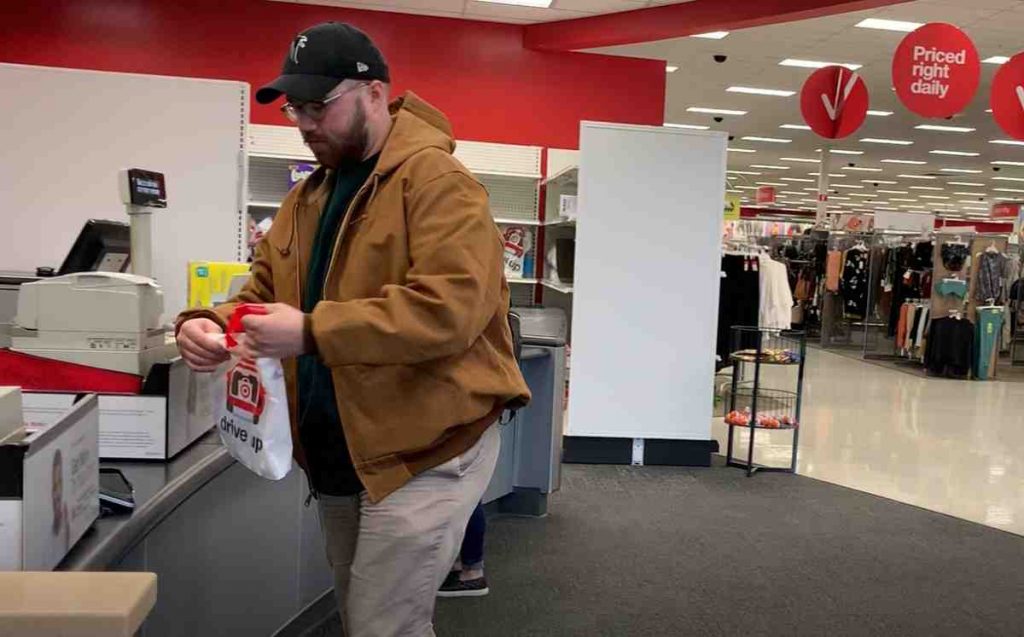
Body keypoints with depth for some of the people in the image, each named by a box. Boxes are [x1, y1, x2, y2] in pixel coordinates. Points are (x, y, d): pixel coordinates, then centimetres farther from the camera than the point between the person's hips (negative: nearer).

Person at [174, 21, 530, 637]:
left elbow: (451, 308, -27)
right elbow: (263, 292, 13)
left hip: (427, 448, -8)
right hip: (337, 452, 8)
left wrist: (312, 332, -29)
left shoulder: (436, 180, -15)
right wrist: (212, 324, -9)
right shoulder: (308, 196, 12)